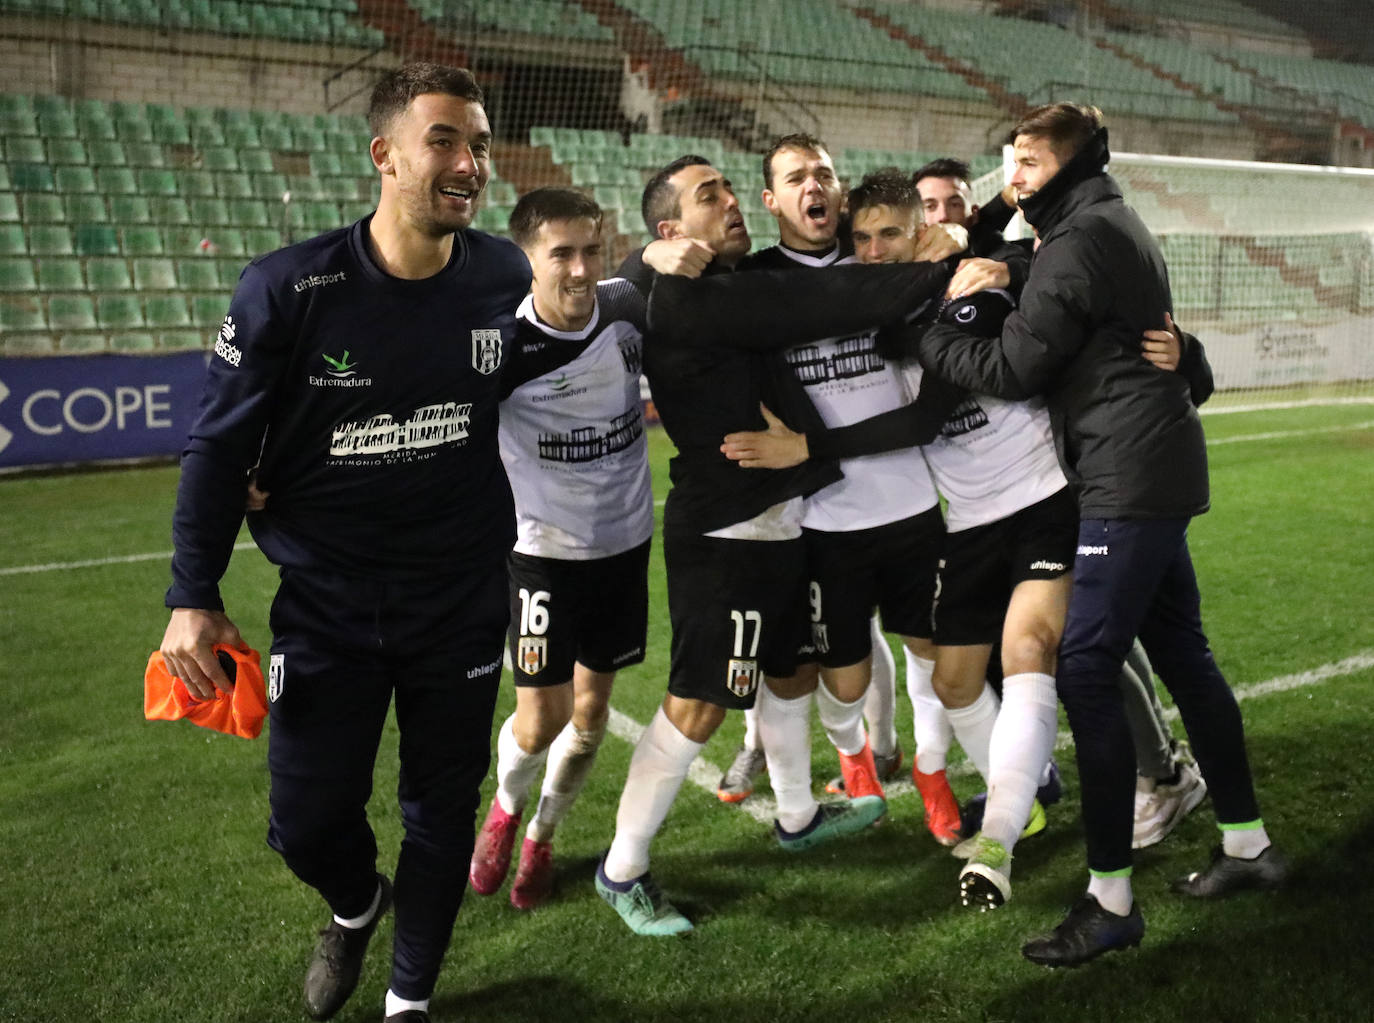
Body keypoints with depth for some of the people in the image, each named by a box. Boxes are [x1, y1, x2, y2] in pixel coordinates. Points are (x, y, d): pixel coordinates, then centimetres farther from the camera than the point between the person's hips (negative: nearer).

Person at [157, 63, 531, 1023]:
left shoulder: (505, 278, -8)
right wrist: (194, 596, -6)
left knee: (443, 811, 12)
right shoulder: (289, 288, -16)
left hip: (463, 601, 2)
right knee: (309, 821, 6)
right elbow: (221, 445, -6)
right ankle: (356, 904, 43)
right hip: (327, 604, -1)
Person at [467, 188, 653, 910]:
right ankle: (505, 807, 31)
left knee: (591, 710, 10)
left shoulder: (630, 307, -9)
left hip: (625, 539, 4)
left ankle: (541, 837, 34)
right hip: (543, 548, -3)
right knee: (541, 717, -4)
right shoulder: (503, 345, -22)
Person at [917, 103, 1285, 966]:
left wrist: (924, 331, -1)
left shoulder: (1080, 240, -13)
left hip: (1128, 482, -11)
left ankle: (1112, 900, -7)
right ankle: (1248, 845, 27)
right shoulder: (1119, 226, 18)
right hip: (1161, 472, 11)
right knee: (1183, 653, 17)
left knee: (1084, 670, -10)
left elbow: (1012, 368, -13)